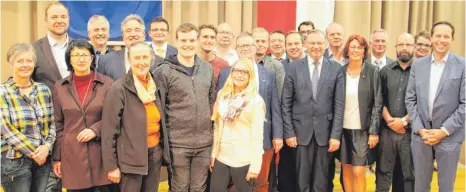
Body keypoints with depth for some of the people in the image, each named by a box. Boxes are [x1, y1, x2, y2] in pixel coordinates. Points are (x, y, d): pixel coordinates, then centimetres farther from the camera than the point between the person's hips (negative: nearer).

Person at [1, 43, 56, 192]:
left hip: (43, 159, 4)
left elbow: (52, 123, 8)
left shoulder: (44, 90, 7)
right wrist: (33, 152, -11)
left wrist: (47, 146, -8)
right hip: (15, 162, -4)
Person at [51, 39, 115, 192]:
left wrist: (95, 130, -13)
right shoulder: (60, 86, 5)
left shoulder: (107, 83, -1)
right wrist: (57, 157, 7)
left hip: (103, 152, -1)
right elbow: (58, 125, 9)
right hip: (72, 155, 1)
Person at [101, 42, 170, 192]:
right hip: (131, 156, -5)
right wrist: (111, 165, -11)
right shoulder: (119, 89, -12)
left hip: (155, 152, 5)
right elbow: (109, 130, -11)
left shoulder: (157, 86, 5)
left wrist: (164, 149, 12)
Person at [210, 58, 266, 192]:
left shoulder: (256, 100, -10)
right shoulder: (223, 95, 6)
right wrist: (213, 154, 7)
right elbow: (217, 127, 9)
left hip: (243, 160, -4)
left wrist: (255, 165, -14)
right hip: (221, 157, 5)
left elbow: (257, 135, -12)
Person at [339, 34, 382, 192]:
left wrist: (374, 131, -8)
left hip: (362, 129, -2)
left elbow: (377, 103, -4)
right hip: (343, 128, 2)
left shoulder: (372, 71, -4)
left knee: (358, 172, -3)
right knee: (346, 170, 10)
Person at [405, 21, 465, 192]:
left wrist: (444, 130, -12)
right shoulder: (417, 64, 5)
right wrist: (419, 129, -5)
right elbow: (410, 99, 4)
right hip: (420, 134, 2)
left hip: (449, 136, -2)